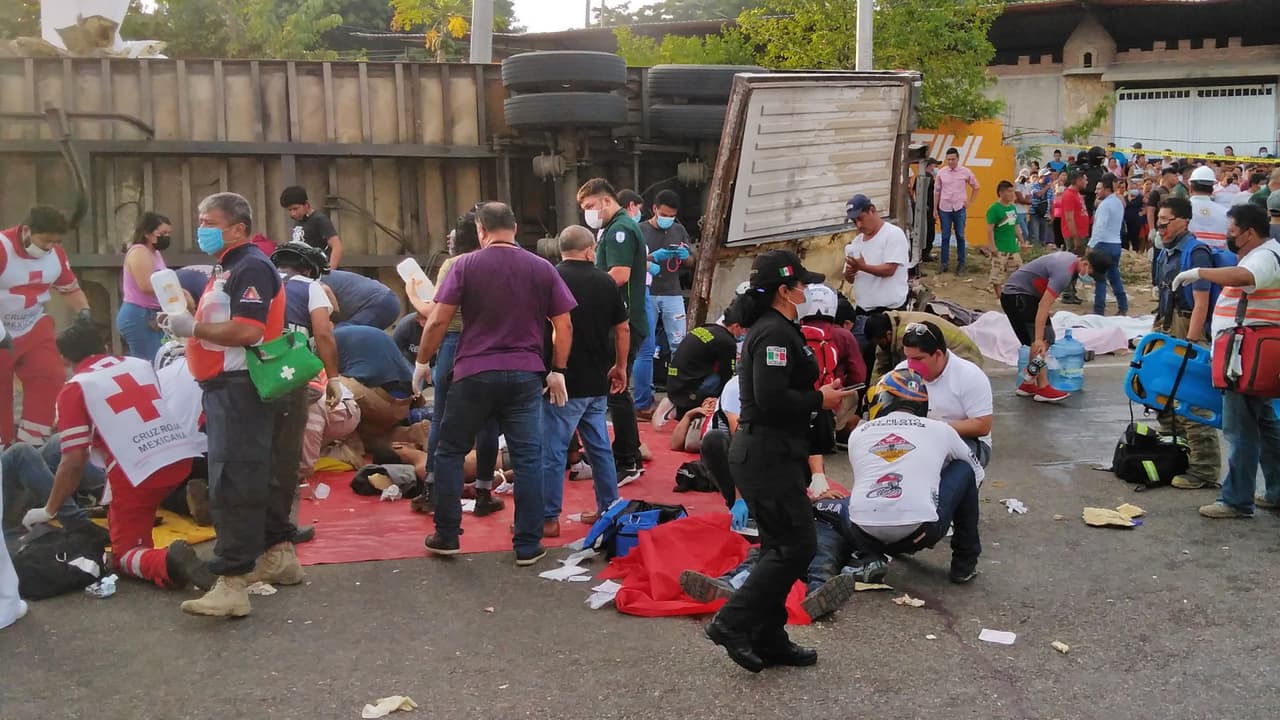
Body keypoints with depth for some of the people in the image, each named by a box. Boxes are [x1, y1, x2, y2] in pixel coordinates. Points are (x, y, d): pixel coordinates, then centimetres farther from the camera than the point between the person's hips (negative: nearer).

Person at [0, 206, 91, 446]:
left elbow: (70, 288, 11)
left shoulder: (56, 254, -5)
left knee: (50, 378, -9)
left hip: (33, 327, 5)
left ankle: (30, 443, -2)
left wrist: (83, 312, -7)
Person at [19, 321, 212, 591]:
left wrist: (48, 511, 11)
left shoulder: (74, 389, 2)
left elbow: (74, 463, -3)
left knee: (124, 556, 8)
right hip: (183, 456, 6)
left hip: (138, 471, -6)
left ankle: (167, 561, -22)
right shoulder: (141, 364, 17)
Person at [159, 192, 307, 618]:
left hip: (241, 388, -11)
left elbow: (248, 331, -25)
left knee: (234, 484, -14)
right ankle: (278, 555, 28)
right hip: (226, 387, 11)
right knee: (259, 478, 17)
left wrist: (192, 328, -18)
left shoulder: (251, 267, -14)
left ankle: (232, 583, -16)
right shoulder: (229, 268, 19)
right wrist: (180, 321, 10)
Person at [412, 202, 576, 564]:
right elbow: (564, 325, 4)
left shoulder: (465, 265, -2)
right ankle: (528, 545, 7)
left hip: (475, 373, -1)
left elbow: (438, 320, -5)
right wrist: (558, 371, 12)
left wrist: (422, 361, 7)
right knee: (528, 459, 5)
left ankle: (446, 536, 18)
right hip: (525, 375, 2)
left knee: (450, 452, 14)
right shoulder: (543, 269, 5)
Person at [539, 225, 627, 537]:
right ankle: (609, 509, 21)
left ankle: (548, 518, 1)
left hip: (563, 382, -5)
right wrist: (620, 367, 21)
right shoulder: (605, 281, 5)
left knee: (552, 451, -1)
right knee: (600, 447, 16)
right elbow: (623, 328, 10)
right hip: (597, 383, 5)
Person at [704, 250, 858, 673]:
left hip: (765, 452, 11)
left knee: (780, 546, 14)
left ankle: (768, 640, 20)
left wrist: (821, 395, 8)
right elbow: (772, 398, -27)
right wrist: (819, 400, -13)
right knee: (796, 545, -8)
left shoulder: (768, 329, 17)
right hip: (768, 454, -11)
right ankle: (733, 623, -6)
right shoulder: (775, 333, -17)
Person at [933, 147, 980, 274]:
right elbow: (936, 191, 5)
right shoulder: (941, 173, 0)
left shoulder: (966, 172, -3)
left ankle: (961, 264, 11)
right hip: (944, 209, 1)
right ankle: (944, 263, 13)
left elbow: (975, 187, 11)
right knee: (945, 237, 6)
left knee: (960, 236, 4)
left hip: (959, 209, -1)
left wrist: (969, 202, 5)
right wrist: (935, 209, 4)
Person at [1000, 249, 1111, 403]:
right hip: (1017, 295, -10)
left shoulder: (1071, 259, 5)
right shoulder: (1064, 272, -26)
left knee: (1044, 339, 11)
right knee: (1043, 342, -15)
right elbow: (1044, 305, -32)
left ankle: (1028, 384, 17)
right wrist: (1039, 339, -34)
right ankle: (1043, 389, -15)